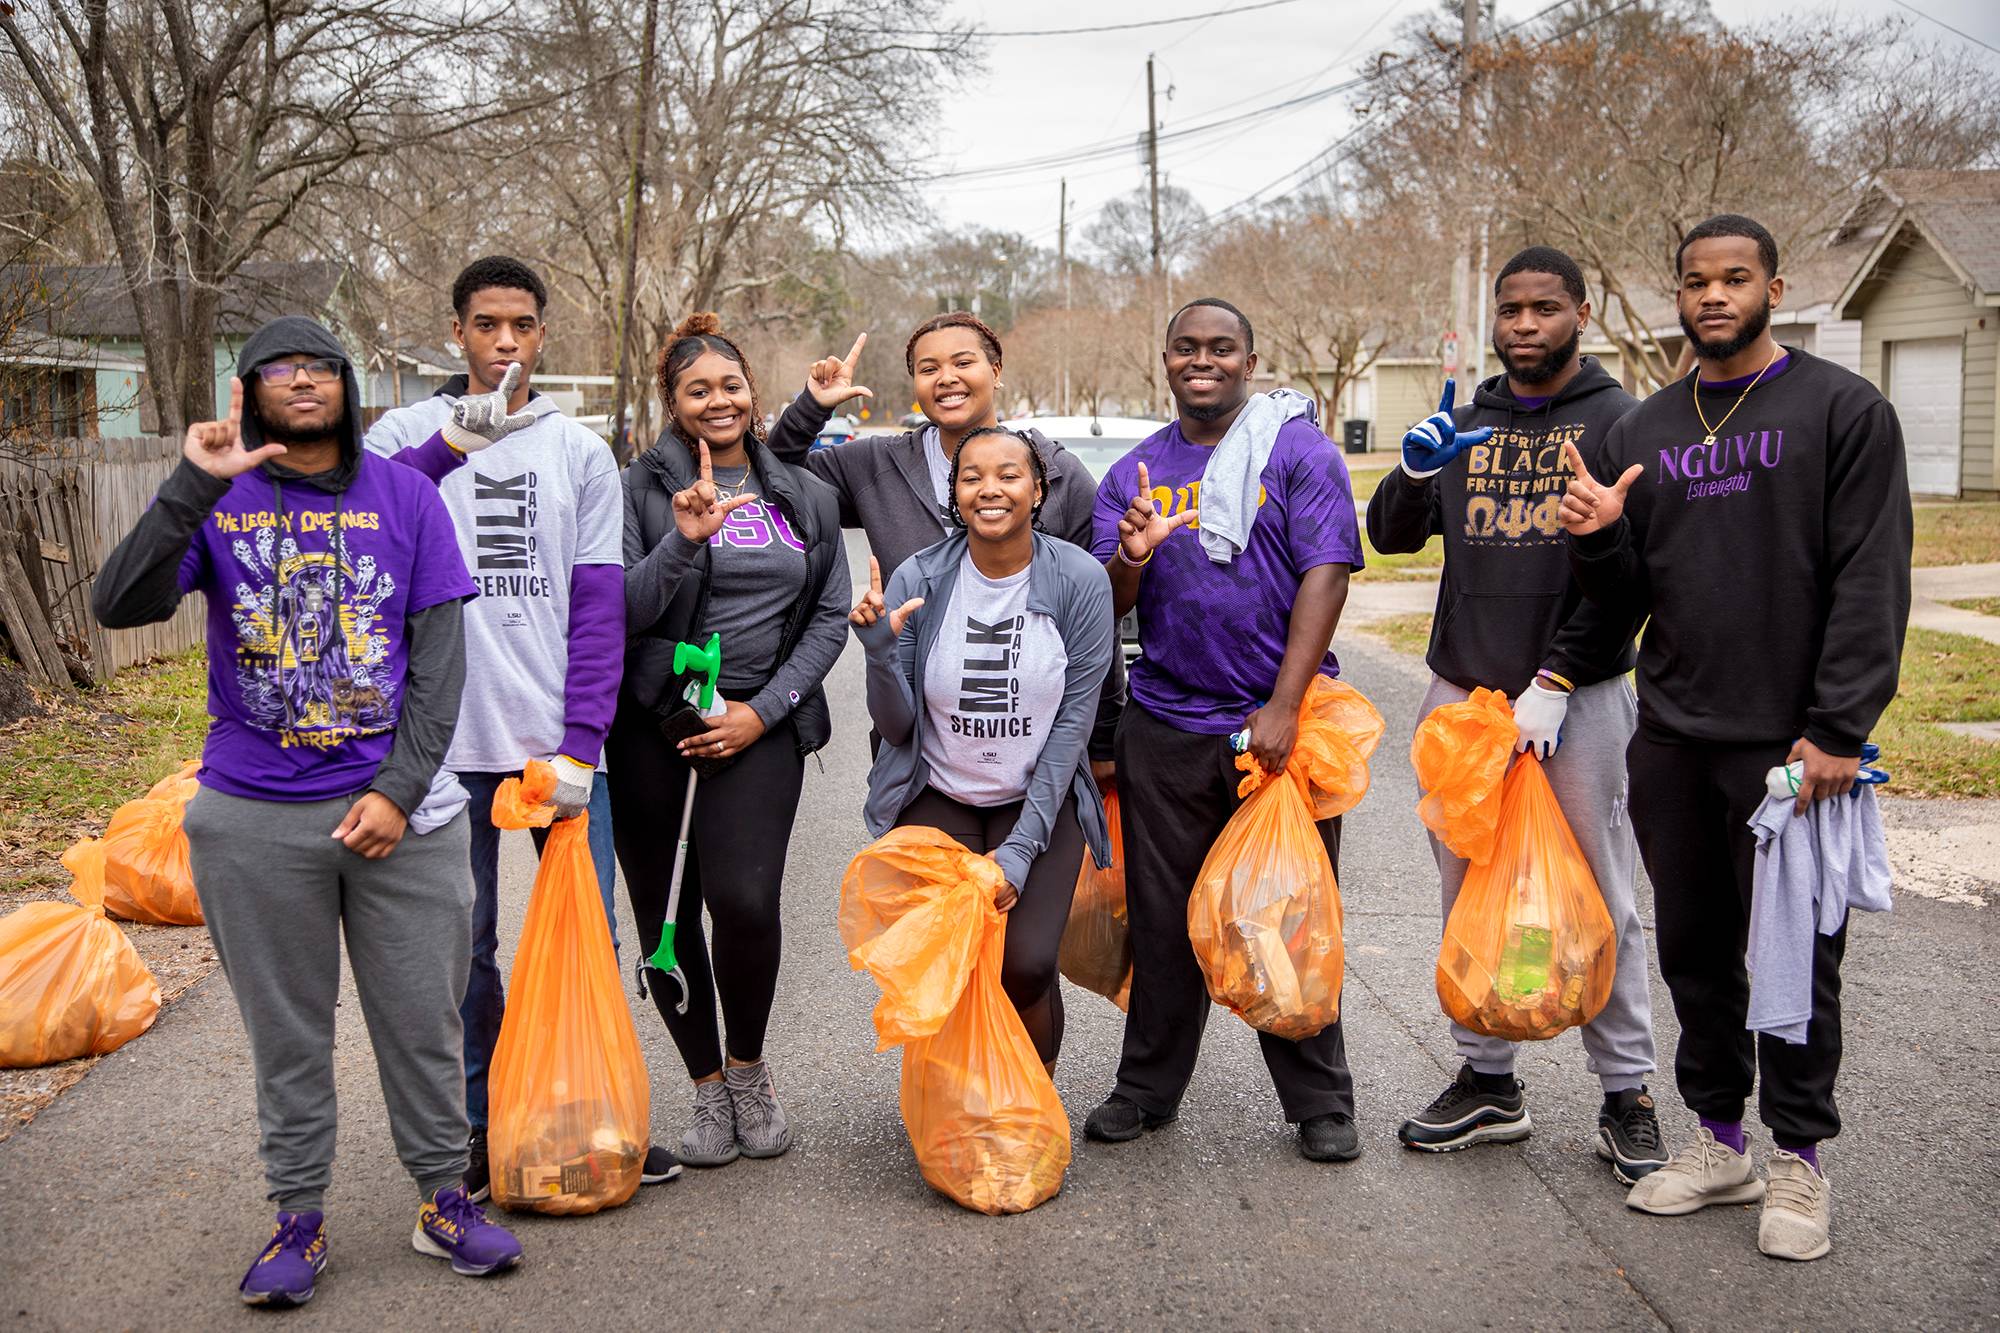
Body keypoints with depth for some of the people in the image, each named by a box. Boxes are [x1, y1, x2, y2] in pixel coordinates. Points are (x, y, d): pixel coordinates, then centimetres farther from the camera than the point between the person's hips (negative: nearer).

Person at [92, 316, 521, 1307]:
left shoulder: (405, 495, 3)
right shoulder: (218, 501, 2)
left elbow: (439, 658, 1)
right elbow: (120, 606, -14)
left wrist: (401, 790, -7)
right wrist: (192, 486, -24)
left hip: (401, 810, 1)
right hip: (254, 819, 0)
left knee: (422, 1019, 9)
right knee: (286, 1033, 12)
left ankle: (444, 1200, 26)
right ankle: (299, 1216, 27)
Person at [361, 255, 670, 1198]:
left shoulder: (580, 450, 7)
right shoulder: (407, 434, 3)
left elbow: (600, 605, 2)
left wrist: (581, 741, -7)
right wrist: (448, 446, -28)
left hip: (559, 739, 1)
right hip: (447, 741, -1)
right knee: (462, 946, 8)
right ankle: (485, 1128, 24)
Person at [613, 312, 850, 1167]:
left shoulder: (806, 496, 11)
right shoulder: (641, 487, 4)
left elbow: (830, 618, 9)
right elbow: (620, 610, -4)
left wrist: (764, 709, -3)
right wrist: (685, 540, -19)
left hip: (759, 724, 0)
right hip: (652, 721, 0)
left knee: (744, 900, -16)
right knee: (663, 914, 3)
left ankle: (749, 1068, 11)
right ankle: (708, 1088, 23)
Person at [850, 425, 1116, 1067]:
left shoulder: (1080, 580, -12)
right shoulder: (919, 579, -10)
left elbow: (1075, 719, -9)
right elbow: (896, 726, -6)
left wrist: (1022, 846, -13)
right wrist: (882, 652, -26)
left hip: (1040, 801, 0)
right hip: (937, 799, 1)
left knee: (1027, 964, -15)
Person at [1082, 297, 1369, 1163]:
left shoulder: (1300, 452, -1)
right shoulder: (1134, 473, 11)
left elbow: (1325, 575, -10)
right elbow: (1106, 606, 8)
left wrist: (1284, 707, -18)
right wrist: (1130, 557, -16)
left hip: (1277, 722, -3)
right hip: (1164, 727, 3)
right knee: (1163, 917, 9)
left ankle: (1320, 1103, 18)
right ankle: (1148, 1087, 24)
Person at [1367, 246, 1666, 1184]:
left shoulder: (1618, 421, -1)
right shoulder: (1464, 424, 12)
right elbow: (1390, 539, 12)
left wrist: (1554, 683, -13)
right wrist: (1413, 474, -9)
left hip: (1579, 698, -4)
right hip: (1460, 690, 4)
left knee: (1599, 900, 1)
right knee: (1469, 893, 9)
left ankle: (1626, 1096, 14)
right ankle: (1486, 1081, 21)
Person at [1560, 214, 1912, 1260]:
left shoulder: (1841, 409, -3)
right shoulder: (1642, 430, 12)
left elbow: (1871, 583, -9)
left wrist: (1836, 730, -16)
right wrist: (1598, 540, -7)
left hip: (1788, 743, -5)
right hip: (1669, 742, 5)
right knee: (1694, 950, 12)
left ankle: (1800, 1159, 19)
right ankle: (1720, 1142, 27)